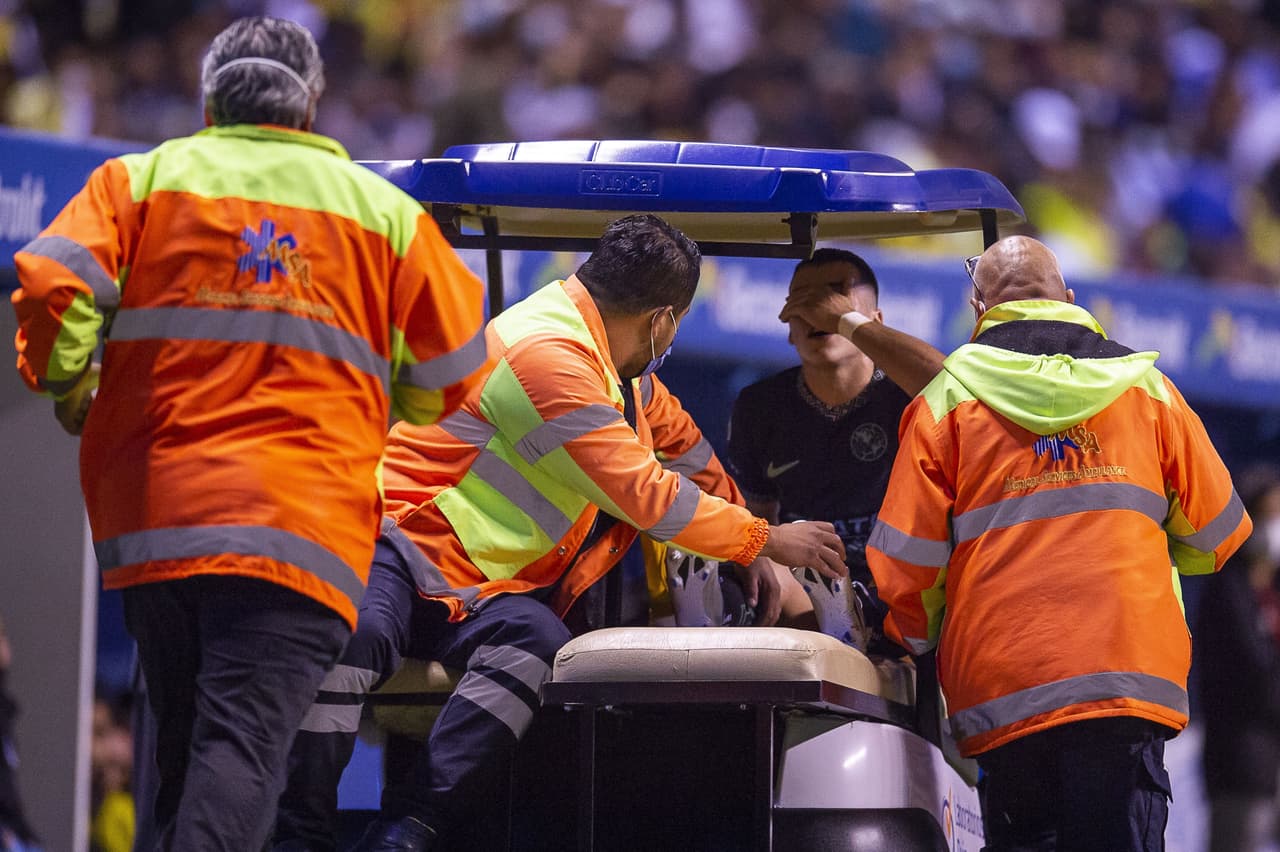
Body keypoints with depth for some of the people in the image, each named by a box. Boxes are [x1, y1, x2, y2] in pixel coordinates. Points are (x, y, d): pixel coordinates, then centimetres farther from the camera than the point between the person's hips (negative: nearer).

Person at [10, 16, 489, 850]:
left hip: (152, 511, 2)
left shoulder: (144, 179, 11)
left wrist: (68, 391, 13)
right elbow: (451, 373, 14)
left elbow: (50, 283, -5)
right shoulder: (385, 209, 13)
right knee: (243, 747, -14)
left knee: (184, 743, 17)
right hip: (302, 529, -2)